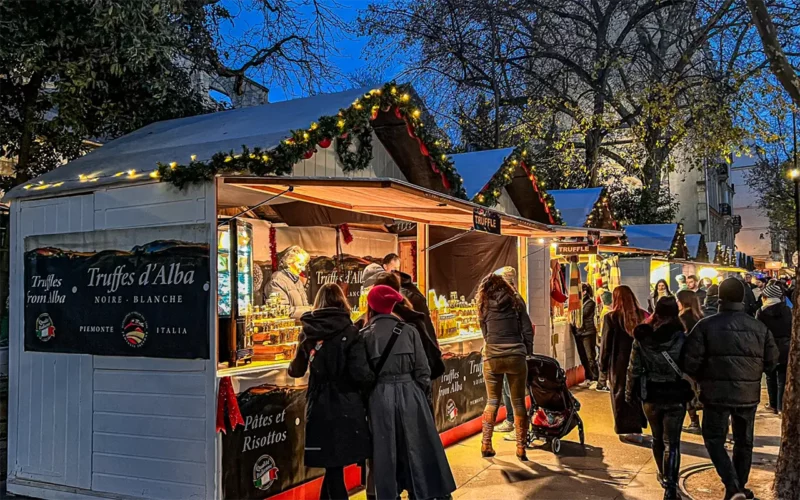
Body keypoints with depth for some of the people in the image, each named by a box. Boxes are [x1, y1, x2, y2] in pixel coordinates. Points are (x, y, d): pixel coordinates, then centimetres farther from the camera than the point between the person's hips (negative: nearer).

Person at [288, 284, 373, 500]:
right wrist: (373, 380, 5)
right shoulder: (348, 332, -9)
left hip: (318, 406, 4)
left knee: (332, 466, 13)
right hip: (346, 406, -4)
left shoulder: (308, 332, 3)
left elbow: (296, 370, 17)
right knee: (335, 466, 7)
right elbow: (360, 374, -17)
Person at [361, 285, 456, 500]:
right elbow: (423, 371, 0)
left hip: (380, 398, -1)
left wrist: (368, 398, 11)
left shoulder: (365, 335, -2)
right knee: (416, 450, 11)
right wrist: (417, 393, 13)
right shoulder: (409, 330, 1)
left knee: (385, 454, 8)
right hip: (409, 395, 1)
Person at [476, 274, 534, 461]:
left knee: (492, 401, 12)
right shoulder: (515, 301, 8)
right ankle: (521, 449, 7)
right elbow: (527, 330, 4)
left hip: (492, 358, 1)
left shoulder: (484, 306, 9)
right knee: (519, 403, 7)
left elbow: (485, 333, 11)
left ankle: (486, 445, 12)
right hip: (516, 356, 0)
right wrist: (528, 353, 12)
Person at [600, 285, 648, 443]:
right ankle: (636, 428, 21)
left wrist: (603, 365, 3)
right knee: (637, 393, 16)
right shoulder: (643, 316, -3)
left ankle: (627, 429, 10)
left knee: (621, 395, 8)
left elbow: (606, 343, -7)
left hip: (619, 364, -3)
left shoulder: (612, 317, -12)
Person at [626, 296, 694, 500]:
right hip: (676, 397, -2)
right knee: (672, 442, 0)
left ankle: (663, 476, 41)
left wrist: (629, 392, 11)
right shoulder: (682, 337, -10)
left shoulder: (642, 337, -6)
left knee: (657, 438, 21)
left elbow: (634, 368, -1)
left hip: (651, 396, 2)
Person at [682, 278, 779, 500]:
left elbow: (690, 362, -13)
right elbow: (771, 361, 7)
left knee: (714, 439, 8)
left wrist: (702, 378, 7)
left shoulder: (706, 325, -11)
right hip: (749, 394, 3)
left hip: (716, 393, -3)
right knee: (744, 442, 19)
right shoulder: (759, 327, 0)